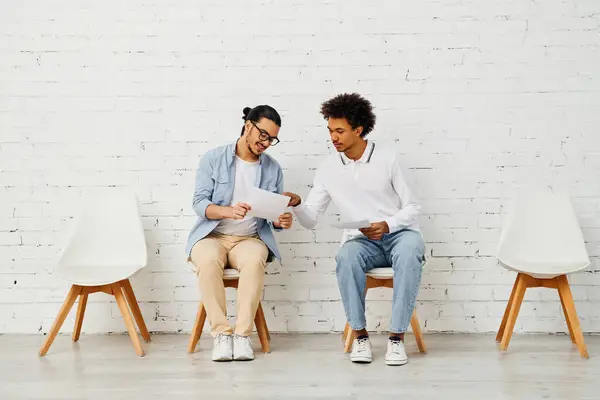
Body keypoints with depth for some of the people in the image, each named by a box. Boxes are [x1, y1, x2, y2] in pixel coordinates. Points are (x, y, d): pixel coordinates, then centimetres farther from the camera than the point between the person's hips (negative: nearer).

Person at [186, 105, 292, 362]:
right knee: (208, 260, -37)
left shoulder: (273, 169, 8)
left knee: (254, 260, -35)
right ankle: (221, 334, -27)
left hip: (250, 239, 1)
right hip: (212, 236, -1)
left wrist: (281, 221, -15)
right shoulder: (214, 159, 0)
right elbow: (199, 202, -8)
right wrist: (229, 211, -28)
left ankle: (242, 334, -30)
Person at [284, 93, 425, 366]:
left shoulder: (387, 158, -3)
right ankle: (360, 335, -20)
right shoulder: (328, 169, 4)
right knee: (346, 258, -34)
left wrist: (387, 225, -20)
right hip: (362, 241, 2)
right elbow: (310, 220, 4)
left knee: (408, 255, -37)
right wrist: (297, 205, -18)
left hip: (399, 233, -1)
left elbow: (412, 208, -1)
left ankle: (397, 337, -28)